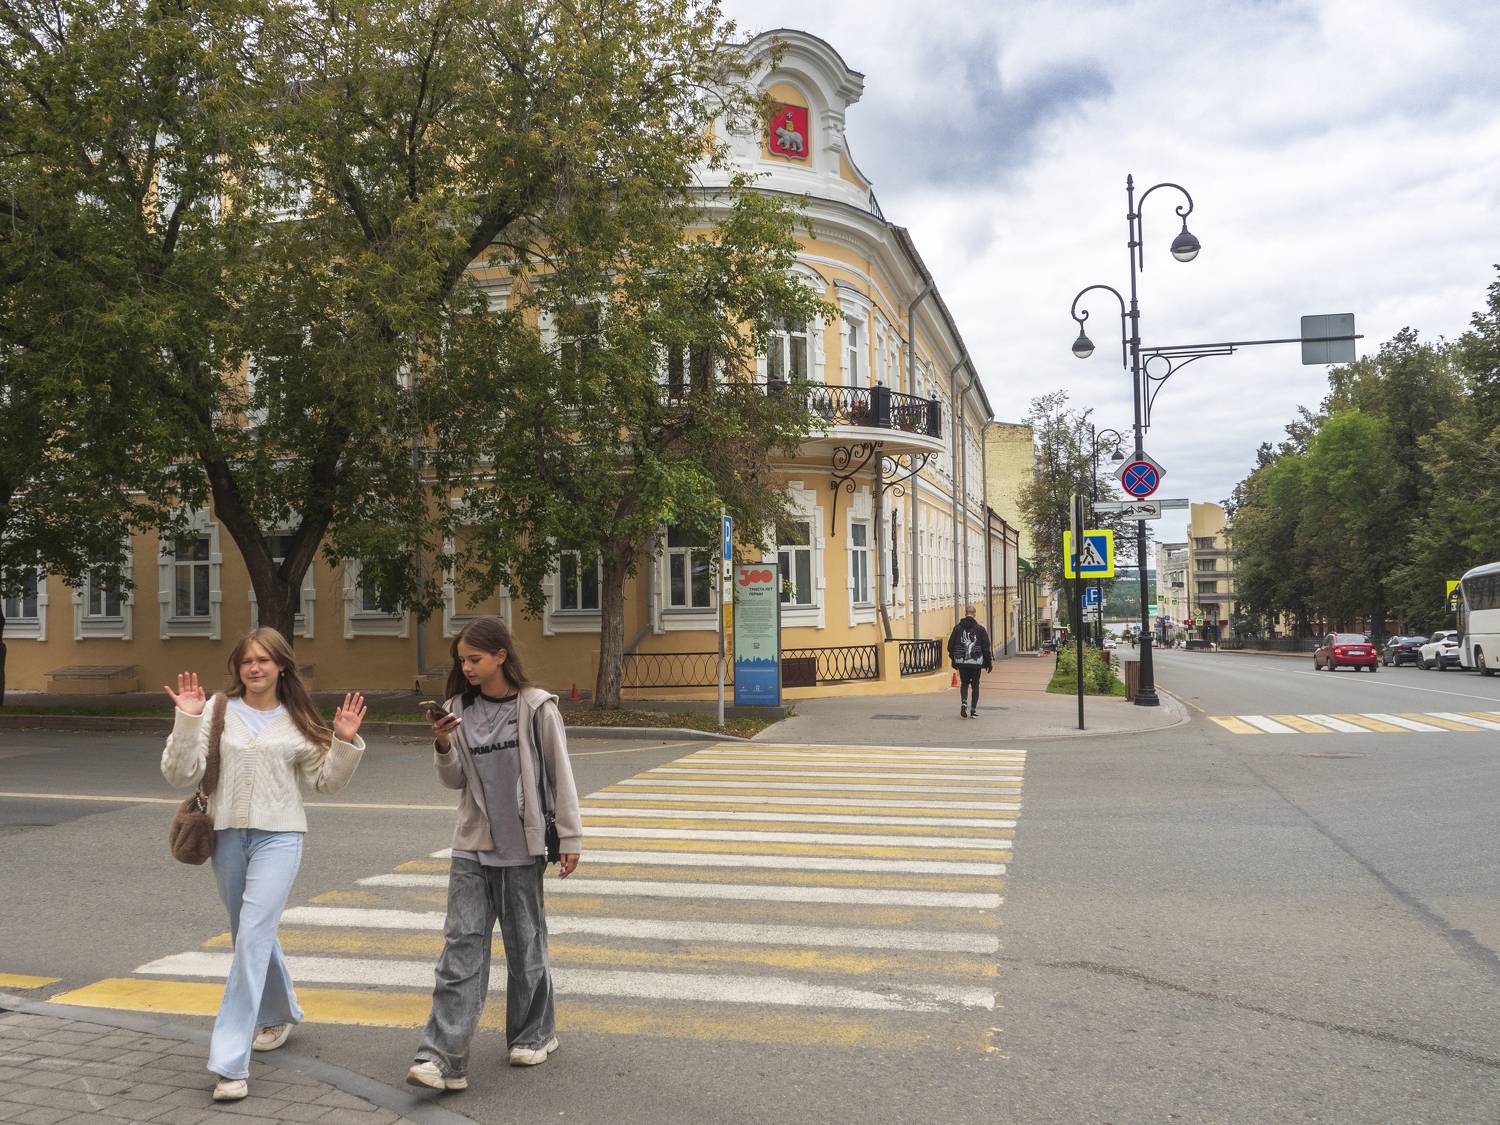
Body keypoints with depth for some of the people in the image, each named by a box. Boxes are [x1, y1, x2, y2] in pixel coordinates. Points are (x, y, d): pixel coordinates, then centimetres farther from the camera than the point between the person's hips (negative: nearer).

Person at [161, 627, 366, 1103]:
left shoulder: (298, 721, 3)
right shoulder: (218, 711, 0)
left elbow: (327, 780, 10)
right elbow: (180, 774, -6)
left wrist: (345, 742, -6)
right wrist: (187, 720, -18)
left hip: (279, 836, -2)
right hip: (227, 835, 2)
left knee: (253, 936, -14)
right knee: (251, 935, 18)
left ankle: (230, 1061, -11)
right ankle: (279, 1014, 44)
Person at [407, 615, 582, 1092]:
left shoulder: (536, 707, -7)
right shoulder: (459, 709, 4)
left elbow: (560, 775, -5)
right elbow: (454, 781, 9)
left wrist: (569, 839, -5)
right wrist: (443, 746, -10)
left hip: (522, 846, -3)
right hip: (472, 845, 3)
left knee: (525, 944, 9)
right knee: (462, 944, -3)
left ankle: (533, 1034, 28)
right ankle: (443, 1058, -4)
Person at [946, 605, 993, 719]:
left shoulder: (958, 628, 1)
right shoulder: (980, 628, -3)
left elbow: (951, 645, 3)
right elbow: (986, 647, -2)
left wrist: (954, 659, 13)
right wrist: (988, 662, 6)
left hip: (961, 662, 1)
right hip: (976, 662, -1)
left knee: (964, 684, 16)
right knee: (975, 685, 8)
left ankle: (963, 702, -8)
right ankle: (973, 710, 7)